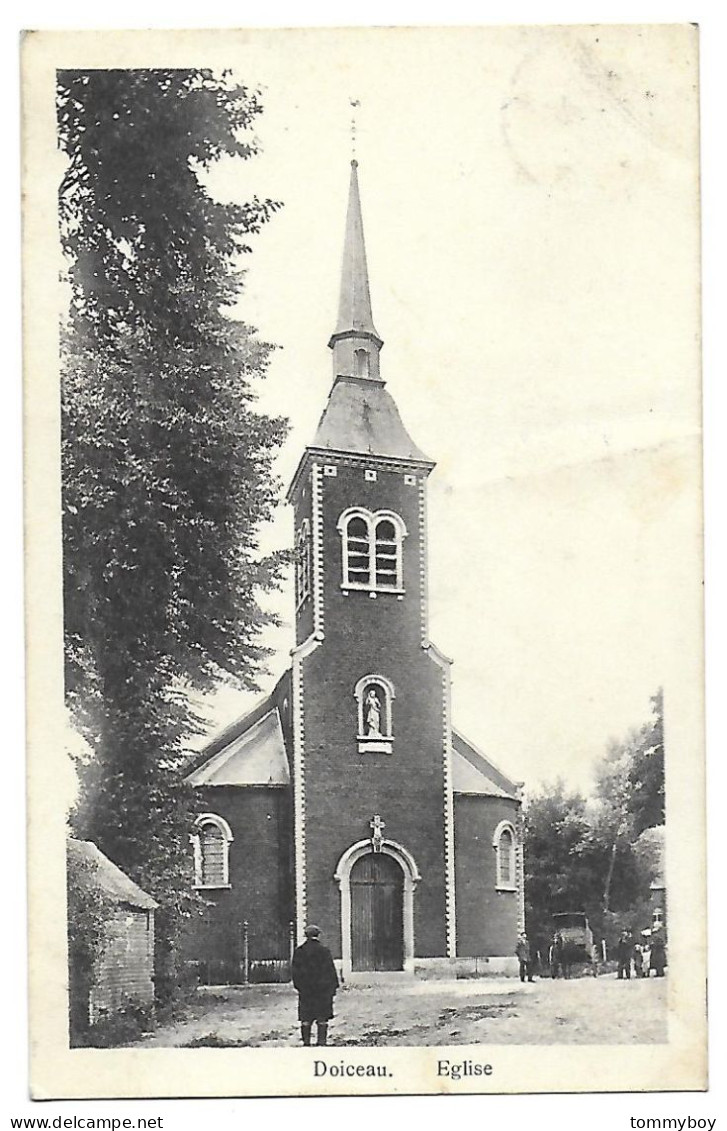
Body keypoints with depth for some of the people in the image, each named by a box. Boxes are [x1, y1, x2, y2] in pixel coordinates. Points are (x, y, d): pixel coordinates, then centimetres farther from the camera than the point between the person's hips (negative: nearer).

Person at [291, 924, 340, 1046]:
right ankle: (322, 1041, 0)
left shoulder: (298, 951, 2)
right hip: (323, 988, -2)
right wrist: (334, 986, 4)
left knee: (306, 1019, 6)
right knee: (322, 1018, 2)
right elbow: (330, 970, -4)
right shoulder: (324, 950, -6)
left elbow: (295, 971, 6)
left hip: (305, 989, 2)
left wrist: (298, 986, 13)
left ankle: (306, 1042, 6)